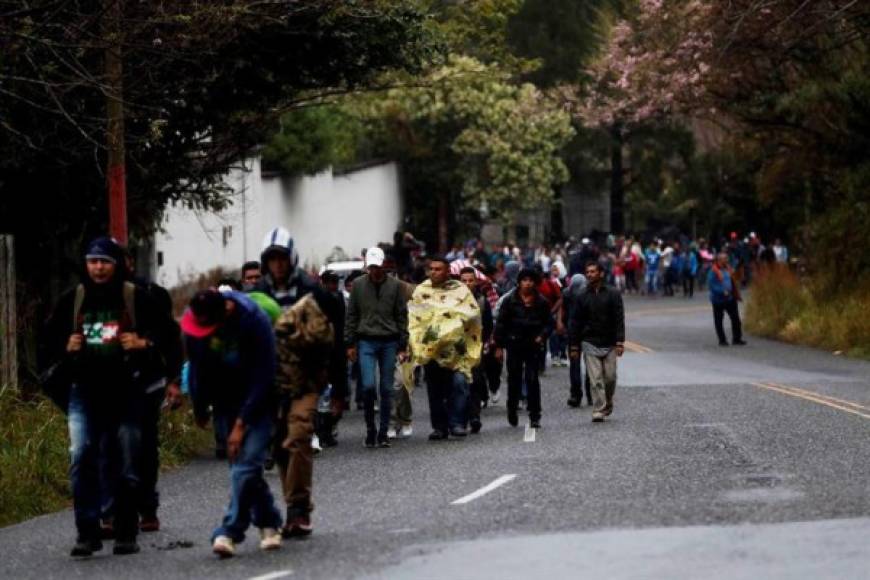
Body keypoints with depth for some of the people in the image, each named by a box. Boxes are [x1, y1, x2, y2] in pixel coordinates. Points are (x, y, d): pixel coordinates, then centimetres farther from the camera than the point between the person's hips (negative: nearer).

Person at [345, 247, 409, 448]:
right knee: (368, 386, -12)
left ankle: (383, 433, 11)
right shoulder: (358, 285, 3)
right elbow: (352, 316, 7)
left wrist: (403, 346, 1)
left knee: (386, 390, 3)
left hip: (389, 342, 1)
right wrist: (350, 343, 2)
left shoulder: (395, 285, 3)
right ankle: (370, 429, 4)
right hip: (366, 342, -1)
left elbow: (402, 316, 5)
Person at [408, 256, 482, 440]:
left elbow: (473, 313, 0)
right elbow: (413, 316, 10)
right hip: (430, 348, 2)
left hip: (455, 348, -2)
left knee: (459, 383, -15)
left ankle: (457, 423, -12)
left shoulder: (460, 290, 6)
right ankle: (439, 426, 10)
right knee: (435, 390, 4)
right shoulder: (421, 291, 12)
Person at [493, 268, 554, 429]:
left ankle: (534, 417, -1)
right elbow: (501, 324, 3)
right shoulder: (510, 301, 2)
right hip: (514, 345, 0)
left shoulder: (541, 302, 4)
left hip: (533, 345, 0)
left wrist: (542, 336, -8)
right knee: (514, 379, 6)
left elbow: (549, 323, 11)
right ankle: (512, 410, 26)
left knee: (532, 379, -4)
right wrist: (499, 345, -1)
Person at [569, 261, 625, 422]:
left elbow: (619, 319, -2)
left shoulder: (613, 295, 2)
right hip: (590, 344, 1)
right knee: (595, 380, -7)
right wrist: (574, 347, 6)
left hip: (609, 344, -1)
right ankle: (598, 411, -8)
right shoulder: (583, 297, 7)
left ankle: (608, 404, 26)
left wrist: (620, 342, -12)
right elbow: (576, 323, 10)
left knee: (610, 377, 1)